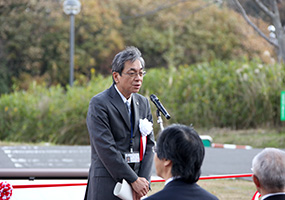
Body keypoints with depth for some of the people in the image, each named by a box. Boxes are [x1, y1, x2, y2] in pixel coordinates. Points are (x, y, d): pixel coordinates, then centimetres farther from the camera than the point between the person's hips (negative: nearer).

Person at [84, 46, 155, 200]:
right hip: (107, 186, -6)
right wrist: (134, 180, -14)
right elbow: (106, 149, -14)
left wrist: (143, 180, -5)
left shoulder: (143, 103, 13)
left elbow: (149, 144, 9)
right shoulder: (99, 104, -7)